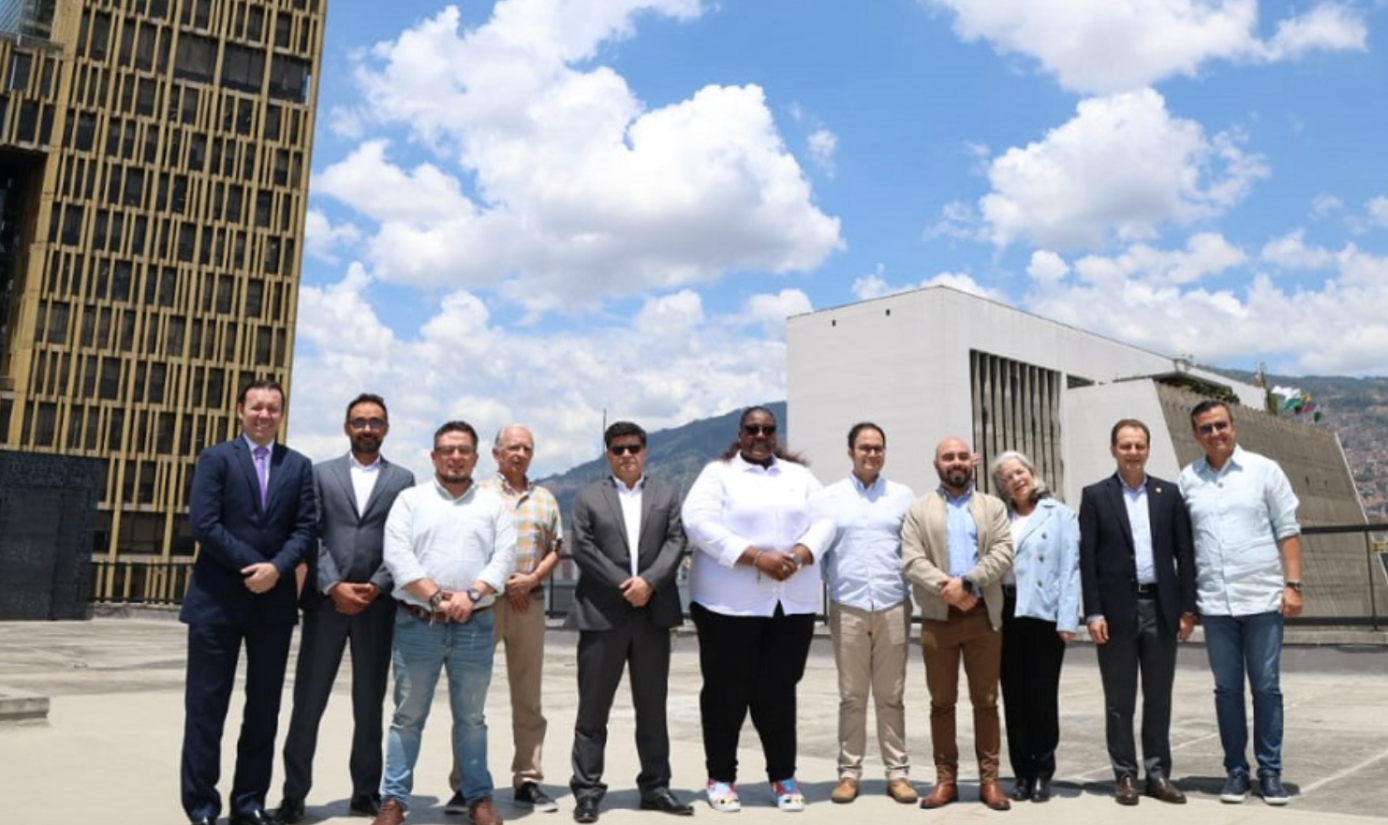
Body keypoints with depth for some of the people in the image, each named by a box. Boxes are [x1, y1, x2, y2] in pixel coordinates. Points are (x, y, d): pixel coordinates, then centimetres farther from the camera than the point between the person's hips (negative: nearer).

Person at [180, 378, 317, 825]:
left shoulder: (299, 466, 10)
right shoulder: (215, 458, 2)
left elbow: (305, 528, 3)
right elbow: (203, 523, -9)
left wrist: (276, 568, -14)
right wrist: (252, 566, -13)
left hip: (274, 599, 3)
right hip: (218, 598, -3)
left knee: (264, 705, 7)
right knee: (207, 703, 2)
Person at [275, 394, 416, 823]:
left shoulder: (402, 479, 9)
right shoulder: (320, 473, 9)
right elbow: (311, 537, 0)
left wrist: (376, 587, -11)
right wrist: (334, 586, -12)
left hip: (377, 602, 0)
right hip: (326, 599, 0)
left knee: (370, 703, 8)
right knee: (308, 701, 2)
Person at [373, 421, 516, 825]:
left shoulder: (493, 504, 8)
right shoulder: (410, 499, 5)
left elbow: (504, 556, -1)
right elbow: (397, 556, -7)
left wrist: (472, 595, -16)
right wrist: (437, 596, -16)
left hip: (475, 626, 1)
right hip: (417, 624, -1)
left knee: (471, 717, 11)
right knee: (408, 716, 6)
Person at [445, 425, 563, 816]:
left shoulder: (545, 499, 13)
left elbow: (556, 548, 11)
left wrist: (532, 578, -6)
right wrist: (500, 582, -9)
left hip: (531, 602, 3)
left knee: (528, 698, 7)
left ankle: (527, 781, 15)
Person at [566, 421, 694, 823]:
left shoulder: (666, 494, 13)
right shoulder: (588, 497, 7)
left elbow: (676, 542, 1)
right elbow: (583, 549, -4)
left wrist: (648, 581, -14)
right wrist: (623, 587, -13)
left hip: (654, 614, 2)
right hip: (602, 614, -2)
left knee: (653, 707, 10)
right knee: (593, 707, 3)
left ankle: (655, 786, 20)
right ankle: (587, 790, 11)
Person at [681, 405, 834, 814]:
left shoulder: (799, 475, 15)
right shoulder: (719, 473, 2)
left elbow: (824, 522, 6)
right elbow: (698, 522, -12)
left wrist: (798, 555, -14)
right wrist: (757, 557, -18)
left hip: (792, 602, 3)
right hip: (730, 603, -3)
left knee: (779, 691, 9)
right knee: (726, 691, 4)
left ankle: (783, 776, 21)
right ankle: (721, 777, 17)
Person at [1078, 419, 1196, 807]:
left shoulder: (1169, 494, 7)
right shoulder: (1095, 496, 0)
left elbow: (1184, 553, 6)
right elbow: (1087, 559, -4)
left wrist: (1188, 607, 0)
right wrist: (1093, 613, -9)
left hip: (1161, 607, 2)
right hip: (1117, 609, -2)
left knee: (1159, 698, 10)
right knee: (1119, 700, 5)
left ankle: (1158, 774, 20)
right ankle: (1125, 775, 15)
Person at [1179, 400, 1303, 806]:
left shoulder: (1264, 470, 1)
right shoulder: (1188, 480, 4)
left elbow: (1287, 531, 0)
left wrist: (1293, 585, -7)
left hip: (1262, 599, -1)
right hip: (1215, 604, 2)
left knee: (1266, 688, 5)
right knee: (1227, 689, 9)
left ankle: (1270, 771, 16)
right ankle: (1236, 769, 19)